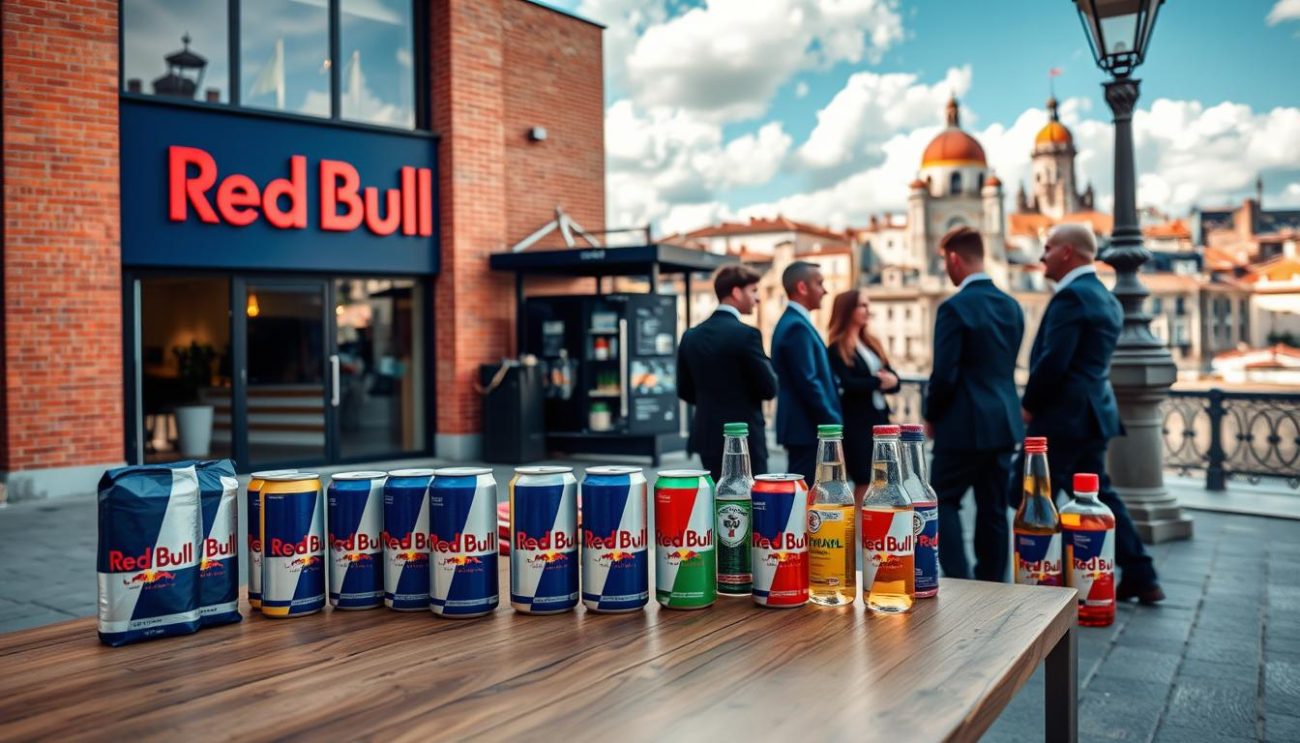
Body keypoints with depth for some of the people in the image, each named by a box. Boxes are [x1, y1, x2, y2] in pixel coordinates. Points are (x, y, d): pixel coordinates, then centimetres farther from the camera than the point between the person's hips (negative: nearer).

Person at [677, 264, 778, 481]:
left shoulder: (691, 335, 6)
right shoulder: (746, 334, -15)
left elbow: (685, 391, 11)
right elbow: (769, 389, -12)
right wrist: (765, 364, 7)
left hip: (707, 436, 7)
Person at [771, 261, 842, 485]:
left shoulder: (792, 322, 16)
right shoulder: (797, 326, -16)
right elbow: (808, 383, -21)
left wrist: (830, 422, 15)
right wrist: (833, 424, -15)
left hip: (804, 426, 10)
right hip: (808, 428, -10)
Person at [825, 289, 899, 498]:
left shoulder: (872, 343, 15)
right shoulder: (836, 348, -7)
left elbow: (894, 381, 9)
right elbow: (847, 384, -19)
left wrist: (890, 380, -13)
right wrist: (879, 382, -11)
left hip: (880, 419, 7)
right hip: (856, 422, -7)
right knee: (865, 483, -5)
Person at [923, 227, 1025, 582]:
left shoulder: (955, 307, -15)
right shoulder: (1012, 306, 8)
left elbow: (944, 374, -16)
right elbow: (1007, 366, 15)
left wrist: (931, 415, -1)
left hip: (966, 425, -7)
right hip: (1005, 422, 7)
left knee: (944, 501, 7)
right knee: (994, 509, 11)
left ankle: (959, 583, -1)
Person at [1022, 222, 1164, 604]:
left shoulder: (1071, 296, -15)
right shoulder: (1106, 298, 16)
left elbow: (1053, 361, -22)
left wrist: (1029, 405, -9)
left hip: (1064, 415, -10)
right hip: (1093, 412, 10)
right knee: (1098, 494, 16)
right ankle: (1140, 576, 18)